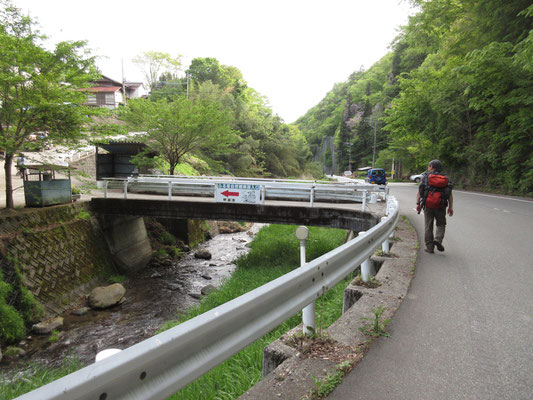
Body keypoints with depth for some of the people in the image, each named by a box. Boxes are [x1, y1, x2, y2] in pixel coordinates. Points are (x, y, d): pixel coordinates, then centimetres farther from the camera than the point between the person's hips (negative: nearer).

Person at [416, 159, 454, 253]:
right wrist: (451, 207, 5)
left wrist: (418, 204, -5)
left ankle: (430, 247, 7)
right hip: (440, 206, 1)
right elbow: (450, 195, 3)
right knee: (441, 224, 17)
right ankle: (438, 239, -7)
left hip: (428, 206, -1)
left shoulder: (425, 176, 4)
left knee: (428, 226, 7)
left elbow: (419, 191, -6)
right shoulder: (445, 178, 9)